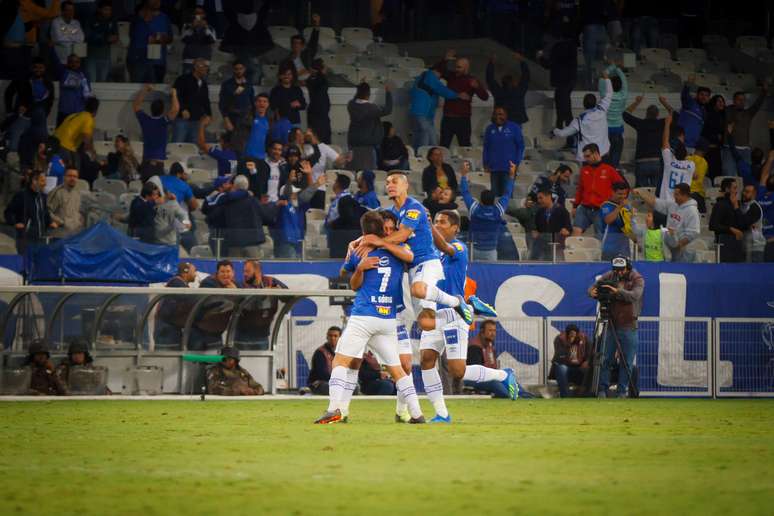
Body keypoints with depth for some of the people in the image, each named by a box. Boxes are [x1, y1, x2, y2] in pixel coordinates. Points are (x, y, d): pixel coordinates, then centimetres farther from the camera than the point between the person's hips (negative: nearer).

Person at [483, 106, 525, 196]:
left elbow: (520, 146, 1)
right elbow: (486, 147, 13)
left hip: (508, 168, -3)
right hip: (494, 168, 3)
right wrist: (486, 164, 6)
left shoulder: (514, 127, -1)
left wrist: (516, 163, -5)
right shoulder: (490, 129, 8)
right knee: (495, 193, 5)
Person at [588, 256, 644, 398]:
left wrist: (617, 291, -39)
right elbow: (592, 288, 2)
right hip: (611, 323, 2)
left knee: (627, 362, 0)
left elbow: (635, 295, -24)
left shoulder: (637, 279, -7)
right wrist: (593, 293, -23)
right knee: (606, 359, -2)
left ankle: (622, 392, 9)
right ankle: (602, 390, 5)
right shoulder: (609, 276, 3)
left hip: (628, 326, -2)